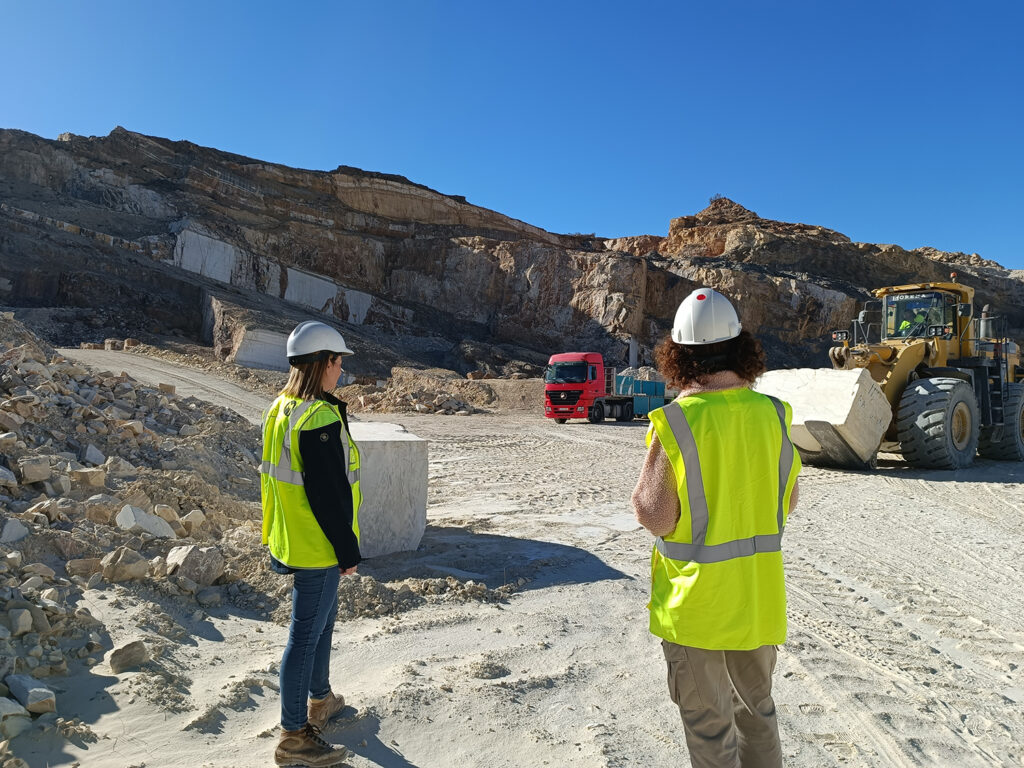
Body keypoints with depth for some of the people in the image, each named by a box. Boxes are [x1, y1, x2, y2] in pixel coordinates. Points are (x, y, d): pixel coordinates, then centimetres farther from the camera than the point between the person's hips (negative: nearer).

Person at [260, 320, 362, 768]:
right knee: (306, 635, 3)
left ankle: (321, 700, 43)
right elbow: (329, 494, -25)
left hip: (288, 540, 10)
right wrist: (348, 550, -15)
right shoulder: (320, 419, -25)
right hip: (317, 547, -10)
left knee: (323, 618, 25)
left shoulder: (280, 409, 6)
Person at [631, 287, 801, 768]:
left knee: (709, 726, 14)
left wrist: (642, 489, -3)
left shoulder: (673, 423, -22)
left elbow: (655, 518, -21)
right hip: (760, 597, 5)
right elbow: (789, 502, 4)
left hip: (695, 601, -5)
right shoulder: (772, 414, -6)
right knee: (757, 707, 27)